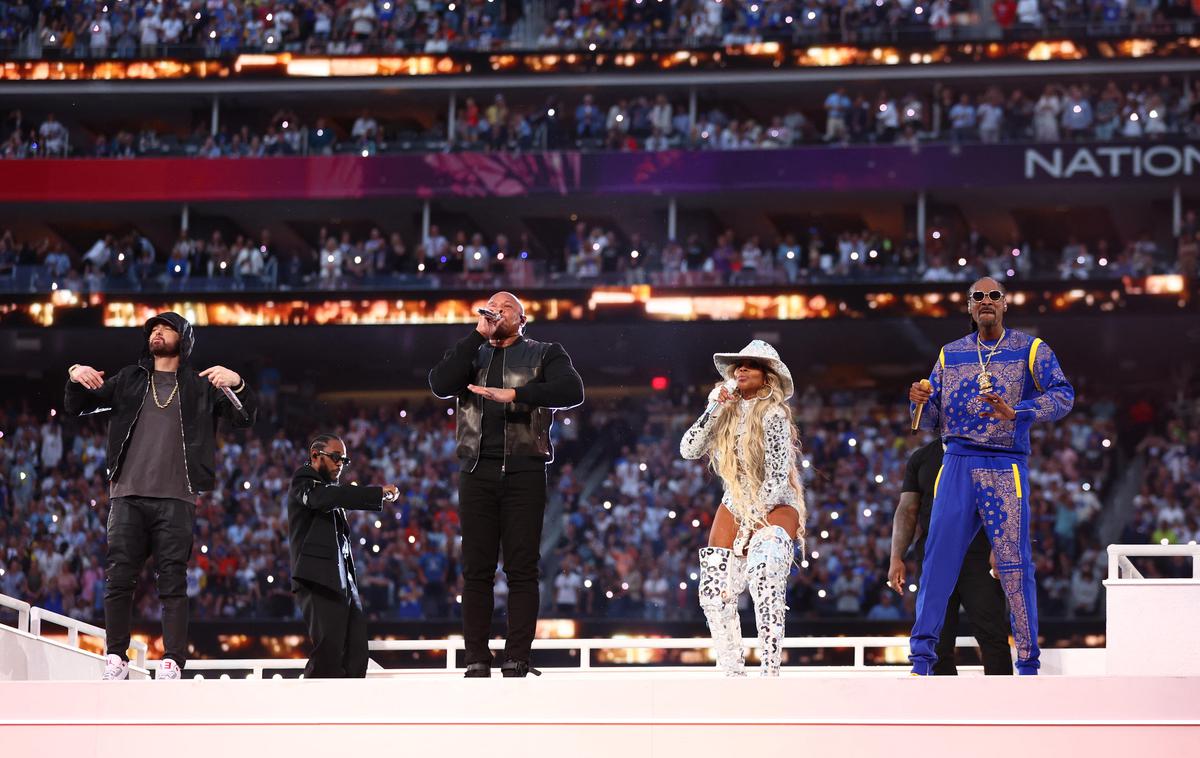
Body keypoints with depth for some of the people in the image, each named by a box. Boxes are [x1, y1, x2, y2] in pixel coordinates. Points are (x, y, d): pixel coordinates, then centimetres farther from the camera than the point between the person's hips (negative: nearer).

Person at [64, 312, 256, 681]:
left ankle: (172, 663, -10)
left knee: (173, 581, -7)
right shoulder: (130, 380, 20)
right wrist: (75, 379, -3)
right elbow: (77, 408, 20)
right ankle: (116, 658, -2)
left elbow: (245, 418, 6)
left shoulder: (200, 386, 14)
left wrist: (237, 384, -15)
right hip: (128, 494, 2)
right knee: (119, 577, -5)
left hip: (175, 498, -2)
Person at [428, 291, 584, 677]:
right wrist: (479, 335, -4)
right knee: (476, 569, -2)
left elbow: (571, 391, -8)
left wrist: (515, 394, -18)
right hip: (478, 472, 2)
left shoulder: (544, 354, 12)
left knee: (522, 569, -5)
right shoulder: (471, 354, 18)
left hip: (524, 471, -2)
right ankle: (477, 661, -2)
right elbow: (440, 384, -3)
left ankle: (516, 661, -6)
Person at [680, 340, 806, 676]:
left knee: (765, 588, -26)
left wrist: (754, 518, -15)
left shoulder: (773, 414, -13)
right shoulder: (728, 411, 4)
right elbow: (688, 450, -2)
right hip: (734, 507, 7)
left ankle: (770, 674, -26)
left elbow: (778, 476, -16)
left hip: (774, 507, -6)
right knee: (715, 594, 0)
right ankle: (733, 674, 11)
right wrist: (713, 410, -11)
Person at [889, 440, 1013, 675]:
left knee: (992, 636, -10)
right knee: (937, 642, 0)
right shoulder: (921, 458, 15)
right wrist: (896, 558, -1)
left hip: (978, 557, -3)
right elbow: (907, 510, 10)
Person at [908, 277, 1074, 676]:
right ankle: (922, 659, -6)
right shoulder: (950, 355, 17)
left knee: (1015, 565, -5)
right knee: (938, 558, -7)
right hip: (958, 464, 3)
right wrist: (921, 402, -5)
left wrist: (1015, 412, -21)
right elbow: (933, 420, 18)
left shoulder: (1030, 349, 6)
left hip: (1006, 466, -3)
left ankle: (1028, 664, 0)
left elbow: (1063, 396, -6)